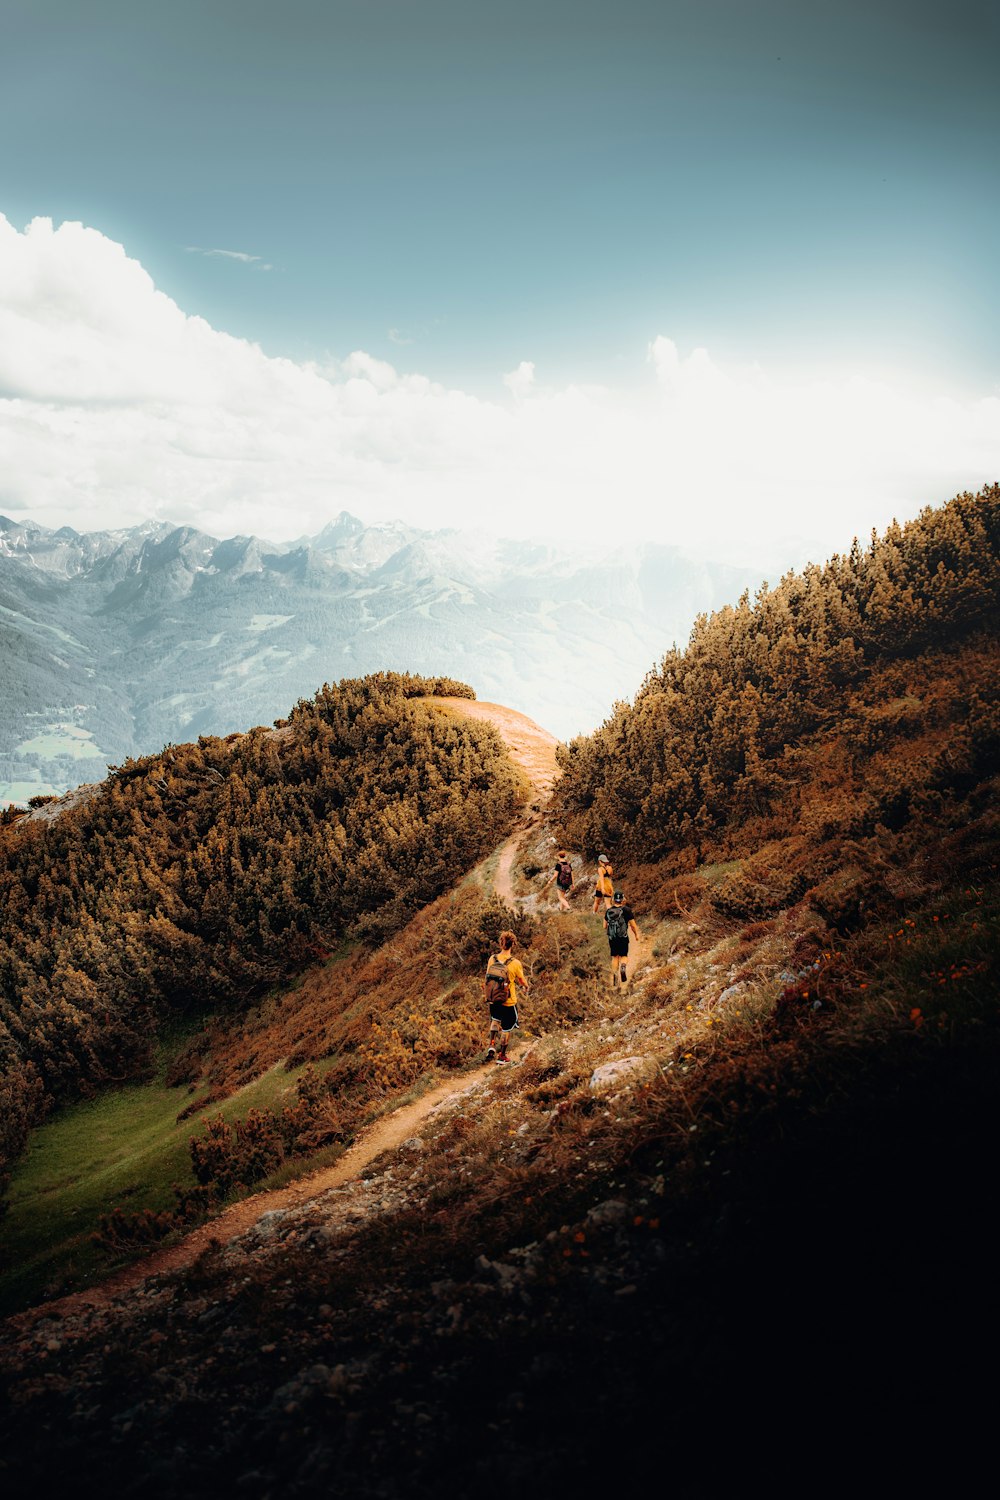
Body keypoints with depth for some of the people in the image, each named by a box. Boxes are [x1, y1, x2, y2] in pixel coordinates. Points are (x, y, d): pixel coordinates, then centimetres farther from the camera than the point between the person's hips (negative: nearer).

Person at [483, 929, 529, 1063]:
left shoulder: (492, 959, -11)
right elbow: (522, 981, -7)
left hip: (492, 1000, 4)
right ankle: (501, 1056, 29)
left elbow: (488, 977, 3)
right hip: (508, 1002, -4)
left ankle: (491, 1044, 18)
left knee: (495, 1019, 32)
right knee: (507, 1027, 17)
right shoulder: (515, 963, -22)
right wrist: (525, 987, 16)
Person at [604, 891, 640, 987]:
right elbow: (633, 925, -6)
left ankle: (614, 977, 11)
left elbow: (605, 926, 6)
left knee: (615, 957, 16)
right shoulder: (627, 910, -9)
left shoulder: (608, 911, 1)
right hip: (623, 938, -2)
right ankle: (623, 966, -19)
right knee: (623, 956, 13)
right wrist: (636, 934, 11)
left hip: (612, 938, 2)